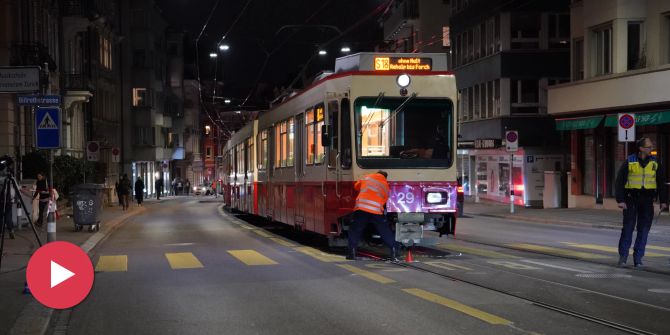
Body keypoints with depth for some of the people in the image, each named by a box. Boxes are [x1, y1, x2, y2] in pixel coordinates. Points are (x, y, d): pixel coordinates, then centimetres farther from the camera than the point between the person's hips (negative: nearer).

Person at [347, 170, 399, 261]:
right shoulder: (386, 186, 17)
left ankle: (351, 252, 2)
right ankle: (394, 252, 7)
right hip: (376, 210, 0)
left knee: (355, 231, 9)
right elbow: (384, 201, 14)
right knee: (385, 232, 9)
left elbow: (356, 186, 32)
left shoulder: (366, 178, 18)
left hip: (361, 207, 0)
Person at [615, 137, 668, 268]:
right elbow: (620, 182, -5)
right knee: (628, 227, -3)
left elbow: (661, 183, 11)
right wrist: (620, 200, -12)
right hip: (631, 199, -3)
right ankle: (623, 256, 6)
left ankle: (638, 258, 11)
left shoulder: (654, 163, 6)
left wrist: (663, 200, 4)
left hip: (647, 200, 3)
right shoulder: (629, 163, -4)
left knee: (644, 229, 3)